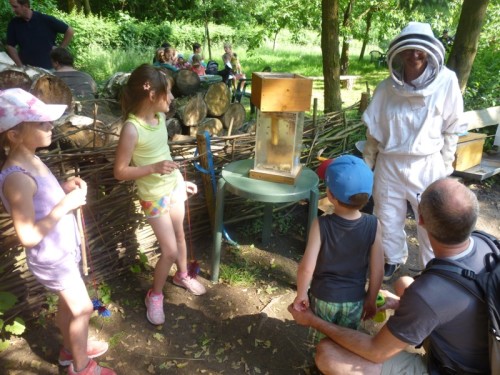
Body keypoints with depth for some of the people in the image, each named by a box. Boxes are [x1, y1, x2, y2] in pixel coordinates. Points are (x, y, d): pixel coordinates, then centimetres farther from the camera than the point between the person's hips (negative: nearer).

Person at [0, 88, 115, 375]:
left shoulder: (32, 160, -2)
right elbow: (28, 236, -29)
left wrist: (66, 188, -5)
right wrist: (66, 205, -28)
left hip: (64, 249, 8)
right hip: (51, 258, -8)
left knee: (68, 303, 25)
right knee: (83, 309, 8)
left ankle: (70, 349, 49)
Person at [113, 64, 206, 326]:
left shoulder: (160, 117, -3)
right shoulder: (132, 128, -25)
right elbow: (120, 172, -20)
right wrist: (154, 169, -31)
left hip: (174, 186, 7)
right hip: (154, 195, -7)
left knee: (180, 235, 22)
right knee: (170, 251, 0)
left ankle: (183, 275, 48)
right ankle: (155, 295, 26)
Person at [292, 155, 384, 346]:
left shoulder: (321, 225, -26)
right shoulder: (373, 225, -20)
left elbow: (307, 267, -25)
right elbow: (378, 270, -12)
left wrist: (301, 294, -6)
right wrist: (371, 299, 4)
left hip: (323, 297, -1)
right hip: (354, 300, 2)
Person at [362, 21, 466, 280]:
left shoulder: (446, 81, -8)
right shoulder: (388, 87, -3)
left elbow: (451, 129, -1)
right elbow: (373, 128, 4)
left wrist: (445, 166, -1)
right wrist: (367, 163, 5)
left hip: (427, 165, -2)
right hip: (389, 164, 2)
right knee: (387, 217, 15)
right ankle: (393, 259, 40)